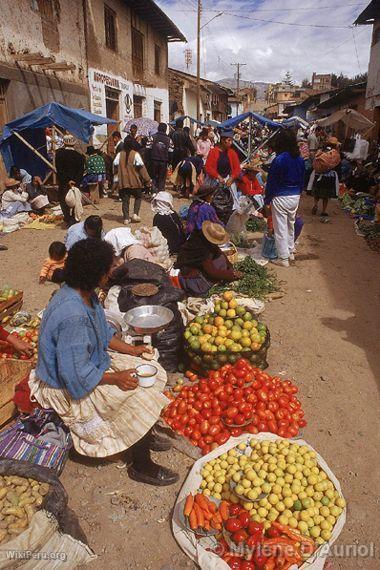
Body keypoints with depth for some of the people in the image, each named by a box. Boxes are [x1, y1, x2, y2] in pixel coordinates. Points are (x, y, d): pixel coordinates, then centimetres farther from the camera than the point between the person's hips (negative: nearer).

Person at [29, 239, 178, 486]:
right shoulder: (73, 316, -35)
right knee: (140, 398, -16)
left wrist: (130, 349, 2)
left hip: (89, 362, 9)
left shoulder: (85, 294, -6)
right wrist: (115, 378, -21)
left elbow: (103, 332, 10)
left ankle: (146, 437, 26)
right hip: (69, 388, -9)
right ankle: (142, 466, 7)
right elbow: (75, 374, -30)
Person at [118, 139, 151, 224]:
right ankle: (135, 214, 3)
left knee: (125, 200, 8)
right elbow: (141, 167, -10)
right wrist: (147, 179, -5)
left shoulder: (120, 154, 1)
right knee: (138, 197, 16)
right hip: (135, 181, -3)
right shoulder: (135, 154, -9)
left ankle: (126, 218, 5)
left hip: (124, 181, 3)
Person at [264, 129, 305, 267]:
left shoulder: (279, 159, -17)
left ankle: (283, 258, 8)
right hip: (295, 196, 7)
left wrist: (267, 199, -3)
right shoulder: (300, 159, 2)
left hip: (280, 198, -7)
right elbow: (302, 180, 11)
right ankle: (290, 251, 35)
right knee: (290, 225, 21)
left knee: (280, 228, 2)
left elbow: (271, 182, -13)